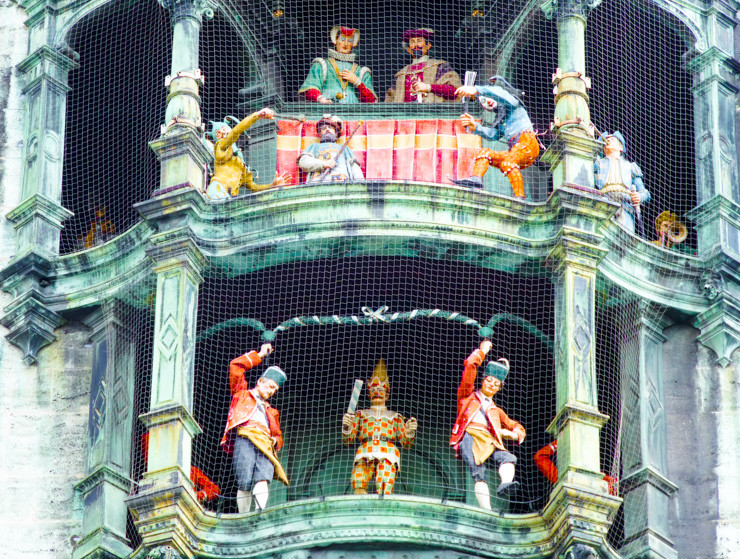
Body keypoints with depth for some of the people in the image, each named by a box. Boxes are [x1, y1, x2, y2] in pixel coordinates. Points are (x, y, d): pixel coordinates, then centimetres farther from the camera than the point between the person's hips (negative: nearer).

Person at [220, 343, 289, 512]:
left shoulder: (271, 412, 39)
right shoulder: (242, 395, 28)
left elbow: (277, 434, 36)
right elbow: (236, 366, 20)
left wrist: (276, 440, 11)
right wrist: (260, 355, 26)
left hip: (266, 445, 3)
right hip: (244, 438, -3)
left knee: (263, 478, -24)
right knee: (244, 482, -20)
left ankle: (261, 511, -43)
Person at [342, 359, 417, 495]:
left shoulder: (395, 417, 31)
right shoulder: (361, 415, 32)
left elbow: (406, 443, 21)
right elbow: (347, 439, 21)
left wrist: (410, 431, 0)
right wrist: (346, 426, 0)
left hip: (388, 455, 0)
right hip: (365, 455, 0)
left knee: (384, 492, -30)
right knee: (358, 484, -34)